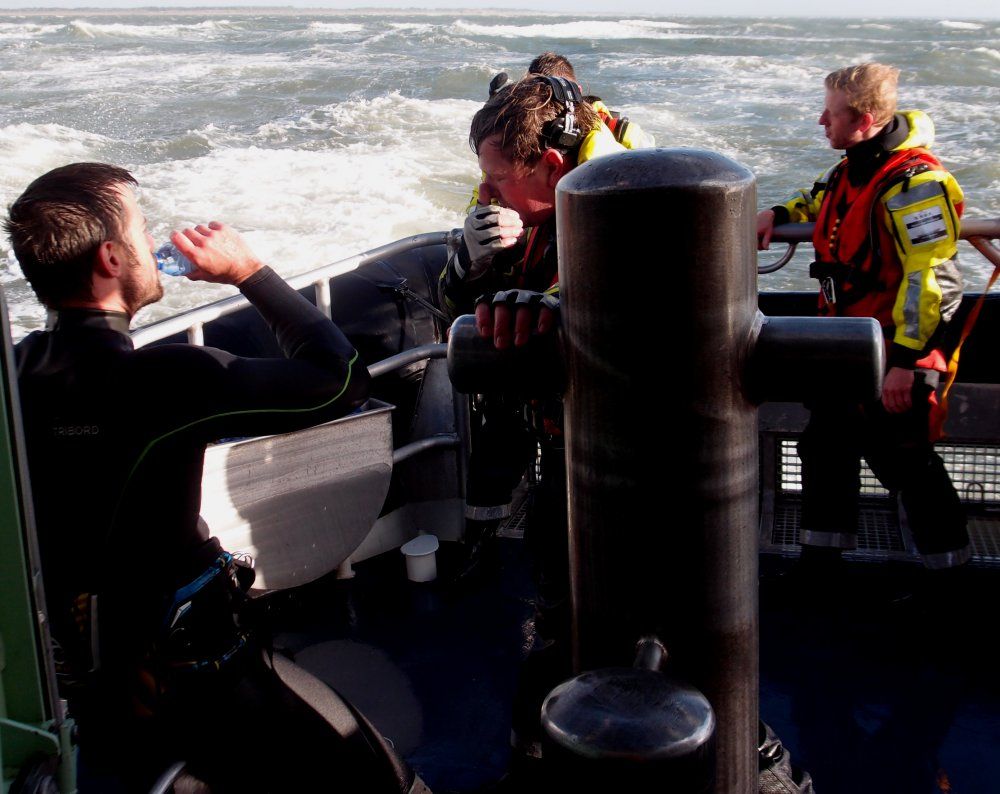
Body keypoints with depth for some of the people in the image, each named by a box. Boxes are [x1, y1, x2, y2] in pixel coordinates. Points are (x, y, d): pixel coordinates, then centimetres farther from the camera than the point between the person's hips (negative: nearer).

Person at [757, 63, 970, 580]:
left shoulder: (913, 182, -22)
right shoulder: (852, 170, 8)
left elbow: (932, 280, -26)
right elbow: (822, 200, 35)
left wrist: (904, 361, -27)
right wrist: (779, 215, 18)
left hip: (894, 361, -9)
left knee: (904, 460, 0)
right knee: (826, 448, 15)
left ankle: (949, 564, 17)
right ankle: (819, 563, 29)